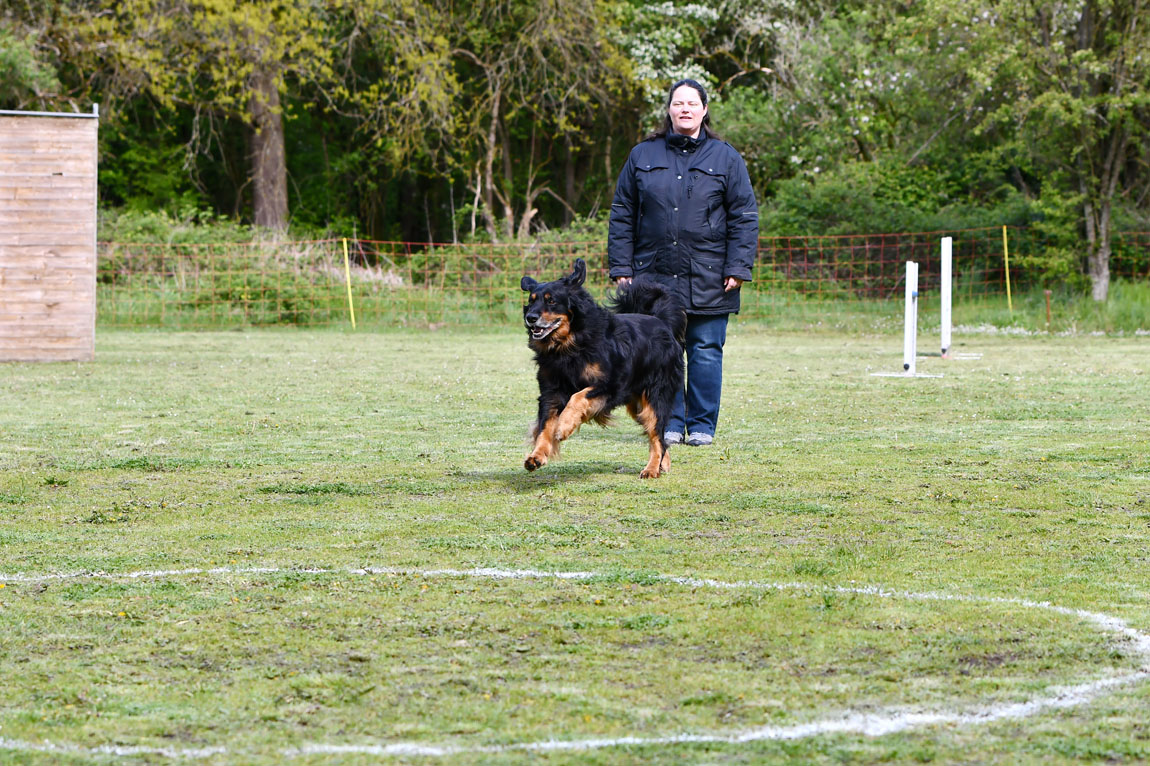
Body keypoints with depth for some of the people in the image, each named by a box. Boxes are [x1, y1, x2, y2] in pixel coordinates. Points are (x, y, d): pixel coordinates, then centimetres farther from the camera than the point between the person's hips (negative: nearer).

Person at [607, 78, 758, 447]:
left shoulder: (726, 158, 6)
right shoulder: (643, 156, 9)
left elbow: (744, 218, 4)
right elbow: (622, 215, 11)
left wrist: (738, 268, -4)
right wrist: (621, 267, 4)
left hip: (708, 278, -1)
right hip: (654, 277, 1)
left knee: (706, 351, 1)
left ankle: (702, 426, 9)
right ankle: (669, 423, 10)